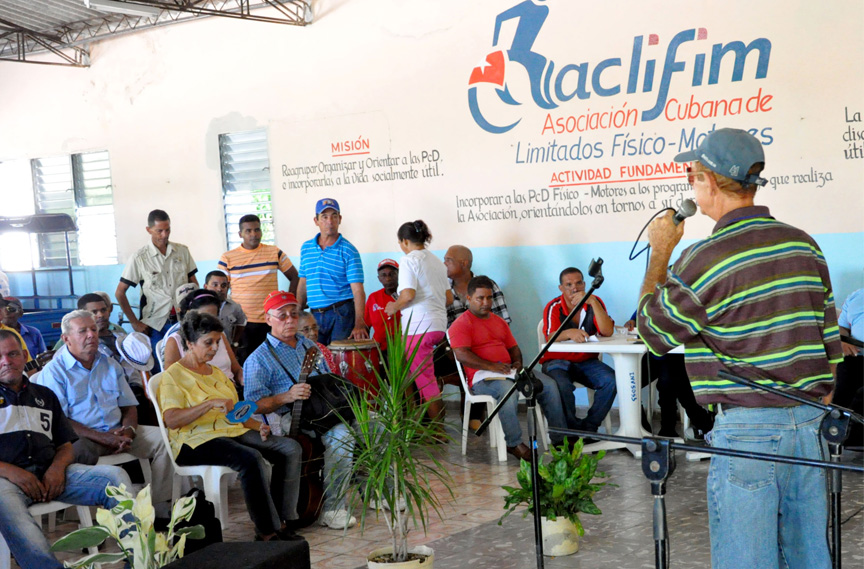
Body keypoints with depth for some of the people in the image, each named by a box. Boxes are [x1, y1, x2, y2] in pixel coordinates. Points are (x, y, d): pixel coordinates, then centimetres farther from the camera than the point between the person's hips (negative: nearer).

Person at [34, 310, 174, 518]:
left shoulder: (110, 365, 19)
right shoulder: (53, 372, -1)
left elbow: (129, 407, 19)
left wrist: (129, 430, -6)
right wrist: (102, 438, -18)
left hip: (117, 433, 6)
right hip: (82, 439, -6)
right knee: (79, 450, -40)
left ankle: (161, 509, -16)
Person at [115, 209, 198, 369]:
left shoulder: (182, 251, 7)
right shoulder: (139, 258, -2)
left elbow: (193, 283, 14)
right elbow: (120, 293, 0)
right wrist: (135, 323, -5)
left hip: (182, 321, 2)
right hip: (155, 324, -2)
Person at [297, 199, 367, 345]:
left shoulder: (348, 251, -6)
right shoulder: (306, 248, 10)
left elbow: (358, 290, -13)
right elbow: (303, 284, 16)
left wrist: (359, 324, -24)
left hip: (341, 313, -4)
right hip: (315, 315, 5)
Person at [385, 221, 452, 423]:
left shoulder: (409, 260, -8)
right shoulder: (437, 261, 16)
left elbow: (408, 294, -20)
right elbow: (449, 298, 17)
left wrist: (394, 307, -2)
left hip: (419, 326, -8)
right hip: (439, 324, 8)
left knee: (426, 381, -3)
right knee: (422, 377, 17)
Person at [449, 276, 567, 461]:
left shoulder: (499, 321, 24)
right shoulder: (461, 324, -2)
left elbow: (513, 347, 28)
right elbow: (462, 355, -15)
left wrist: (517, 362, 5)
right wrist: (491, 366, -21)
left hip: (507, 371, 8)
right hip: (482, 376, -8)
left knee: (549, 385, -9)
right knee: (508, 389, -39)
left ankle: (559, 438, -3)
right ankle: (514, 444, -29)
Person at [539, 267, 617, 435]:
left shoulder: (595, 302, 0)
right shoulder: (554, 307, -7)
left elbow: (608, 332, -16)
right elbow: (550, 337, -23)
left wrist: (593, 302, -25)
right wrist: (569, 333, -46)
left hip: (587, 361, 3)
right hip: (558, 361, -3)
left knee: (611, 380, -25)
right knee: (562, 386, -35)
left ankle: (589, 427, -12)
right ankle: (574, 430, -14)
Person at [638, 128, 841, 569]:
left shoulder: (704, 260, -15)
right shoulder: (804, 244, 6)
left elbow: (652, 332, 0)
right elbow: (829, 339, 11)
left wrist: (660, 252, 9)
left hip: (747, 427, -7)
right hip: (808, 420, 7)